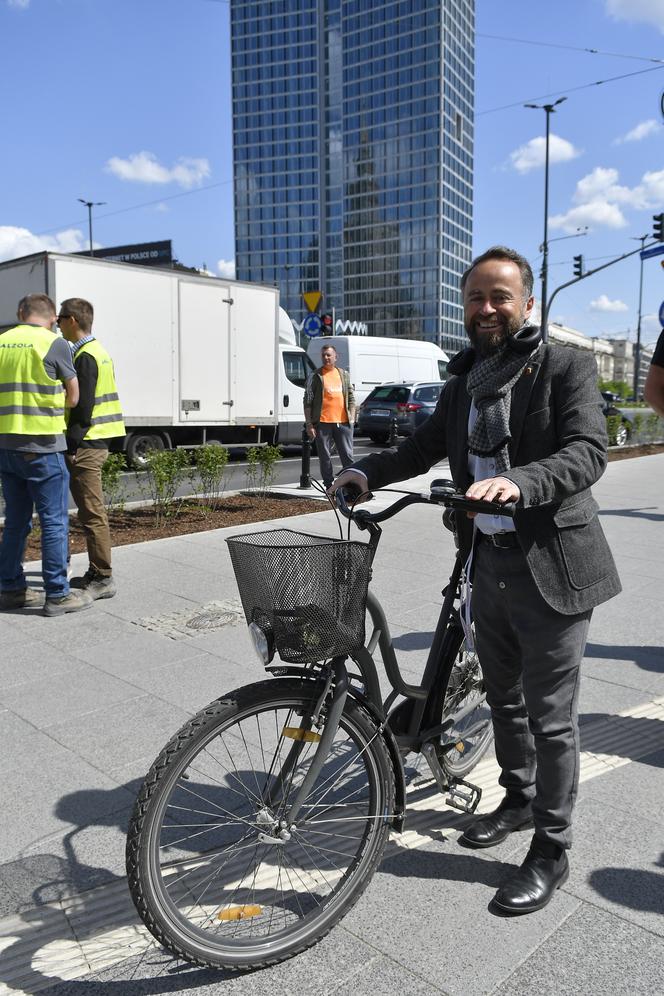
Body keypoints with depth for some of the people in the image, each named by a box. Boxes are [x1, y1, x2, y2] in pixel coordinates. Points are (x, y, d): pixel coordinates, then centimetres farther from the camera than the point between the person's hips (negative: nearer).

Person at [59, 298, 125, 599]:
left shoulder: (84, 356, -14)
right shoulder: (98, 351, 17)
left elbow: (82, 408, -19)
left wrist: (71, 445, -15)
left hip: (86, 445, -10)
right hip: (95, 442, 10)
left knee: (91, 513, -5)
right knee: (90, 511, 14)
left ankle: (103, 579, 0)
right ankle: (96, 573, 22)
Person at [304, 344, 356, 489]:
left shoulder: (344, 374, 15)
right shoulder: (316, 376, 3)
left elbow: (351, 397, 17)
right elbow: (307, 401, 0)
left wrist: (352, 417, 6)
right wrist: (309, 424, -6)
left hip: (343, 422, 2)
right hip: (323, 422, -2)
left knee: (347, 455, 3)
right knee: (325, 456, 3)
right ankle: (329, 487, 11)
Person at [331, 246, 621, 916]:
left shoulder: (565, 367, -7)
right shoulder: (464, 381, 13)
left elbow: (588, 452, -19)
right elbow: (426, 445, 16)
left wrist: (519, 482, -37)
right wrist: (368, 472, 0)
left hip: (550, 566, -6)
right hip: (488, 561, 6)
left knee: (550, 716, 4)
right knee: (503, 696, 21)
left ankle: (551, 850, 22)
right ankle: (518, 799, 43)